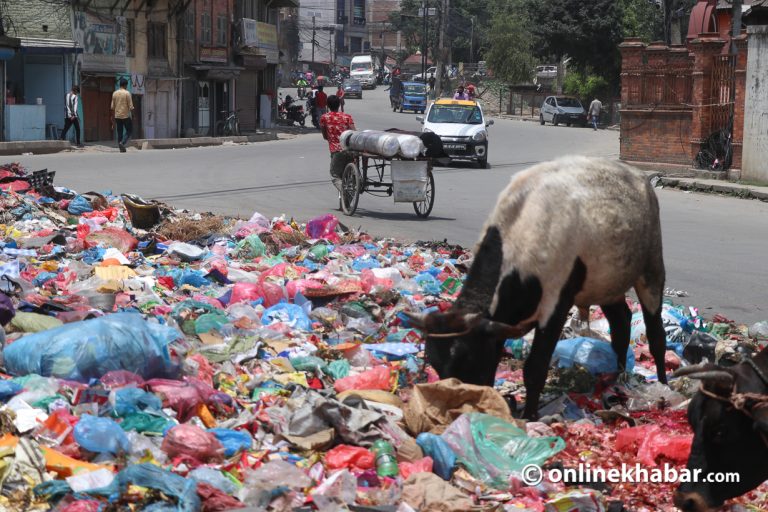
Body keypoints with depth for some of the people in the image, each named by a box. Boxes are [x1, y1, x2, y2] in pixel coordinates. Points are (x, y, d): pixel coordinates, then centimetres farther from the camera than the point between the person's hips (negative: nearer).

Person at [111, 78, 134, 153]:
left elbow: (112, 107, 8)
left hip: (117, 116, 5)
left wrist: (113, 116, 16)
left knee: (119, 132, 8)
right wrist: (132, 111, 6)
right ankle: (122, 142, -14)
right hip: (125, 115, -5)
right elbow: (130, 106, -11)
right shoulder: (127, 93, -9)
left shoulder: (114, 93, 6)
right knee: (129, 130, 7)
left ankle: (121, 148, 7)